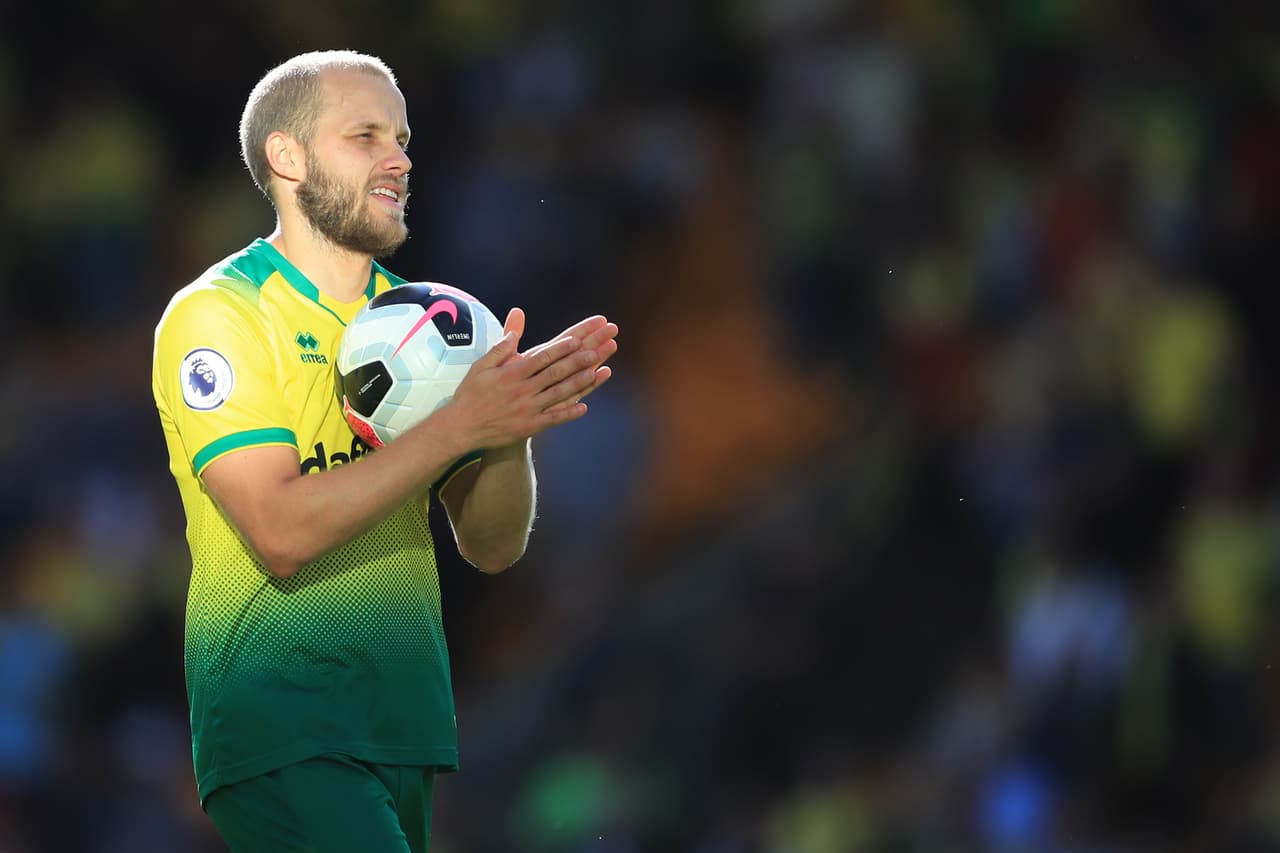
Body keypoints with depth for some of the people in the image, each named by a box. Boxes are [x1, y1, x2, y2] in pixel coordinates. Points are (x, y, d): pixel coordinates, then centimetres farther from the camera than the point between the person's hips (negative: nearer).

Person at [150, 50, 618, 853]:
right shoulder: (216, 316, -5)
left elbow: (492, 546, 10)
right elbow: (282, 533, -18)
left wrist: (511, 431, -9)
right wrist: (458, 426, -20)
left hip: (406, 724, 7)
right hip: (281, 728, -6)